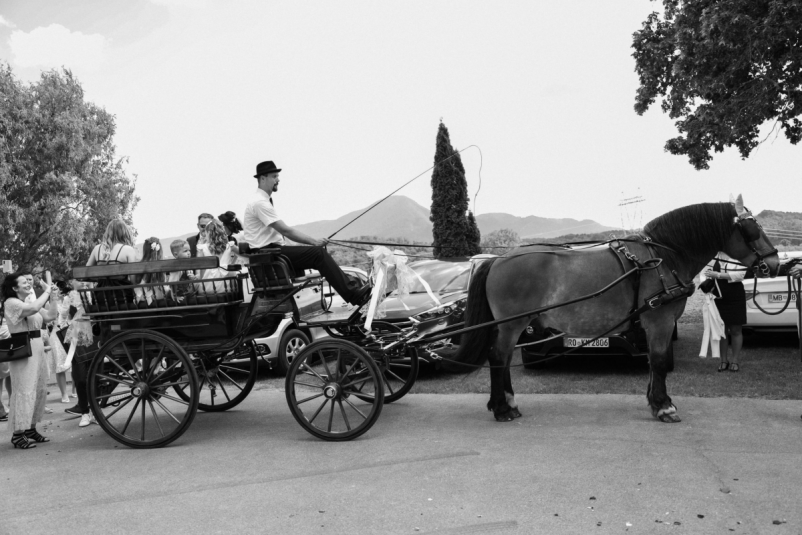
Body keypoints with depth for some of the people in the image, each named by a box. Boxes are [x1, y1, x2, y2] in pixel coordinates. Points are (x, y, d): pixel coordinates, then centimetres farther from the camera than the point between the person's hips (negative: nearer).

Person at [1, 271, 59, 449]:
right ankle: (18, 434, -3)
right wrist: (46, 292, -14)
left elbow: (51, 315, 11)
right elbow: (33, 308, -26)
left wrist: (51, 295, 6)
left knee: (39, 390, 11)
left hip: (37, 350, 8)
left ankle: (31, 429, 21)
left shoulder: (30, 302, 16)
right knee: (24, 391, -8)